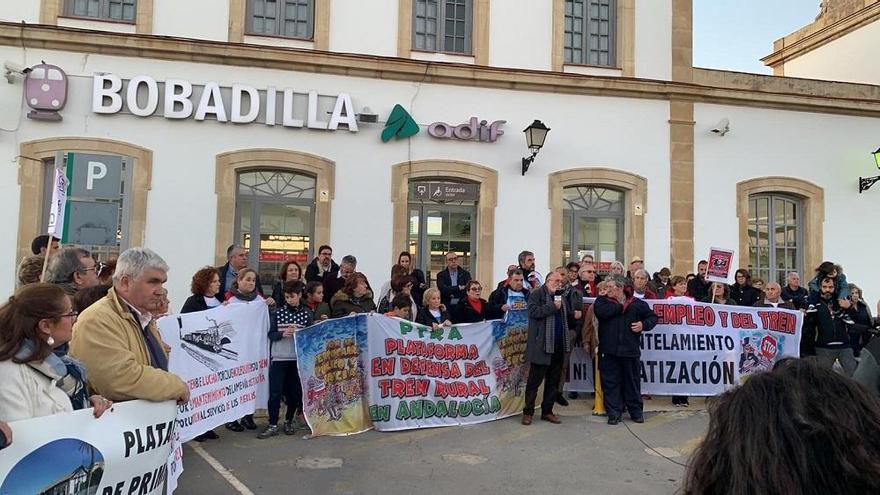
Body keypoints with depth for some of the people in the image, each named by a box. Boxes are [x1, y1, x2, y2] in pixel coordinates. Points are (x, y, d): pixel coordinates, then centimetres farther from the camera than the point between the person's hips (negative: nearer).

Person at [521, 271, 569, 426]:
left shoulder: (560, 296, 19)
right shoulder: (536, 294, -4)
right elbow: (533, 311, -19)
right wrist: (553, 307, -17)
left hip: (558, 347, 7)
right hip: (542, 346, -7)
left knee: (553, 381, 11)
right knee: (535, 380, 0)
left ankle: (547, 411, 21)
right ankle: (528, 412, 9)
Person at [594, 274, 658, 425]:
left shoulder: (636, 303, 5)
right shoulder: (602, 301, 4)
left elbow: (652, 316, 14)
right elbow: (601, 312, -18)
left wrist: (644, 325, -6)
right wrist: (621, 306, -8)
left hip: (630, 350, 0)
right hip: (609, 350, 0)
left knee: (633, 381, 10)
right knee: (611, 383, 4)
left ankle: (636, 411, 25)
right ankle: (614, 413, 14)